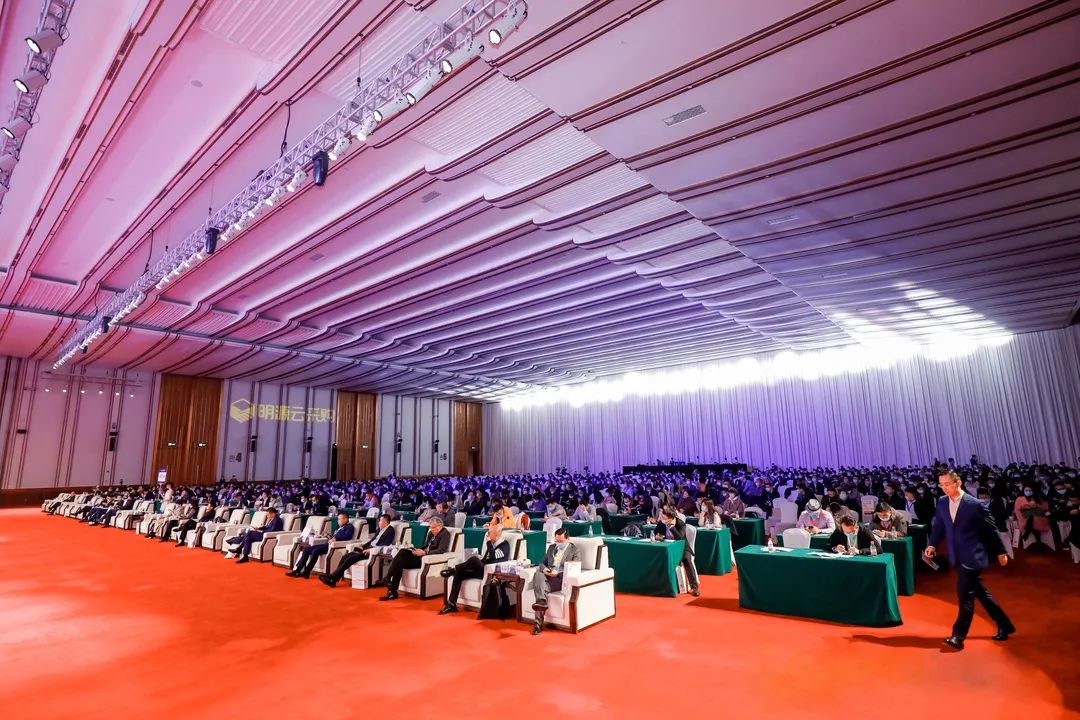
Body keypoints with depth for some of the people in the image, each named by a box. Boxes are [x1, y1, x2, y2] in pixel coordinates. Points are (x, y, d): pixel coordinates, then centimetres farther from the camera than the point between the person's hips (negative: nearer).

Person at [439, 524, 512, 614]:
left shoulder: (505, 545, -7)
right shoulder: (493, 543, 17)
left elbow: (493, 558, -23)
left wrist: (489, 543, -16)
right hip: (482, 570, 8)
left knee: (474, 559, -31)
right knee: (459, 574, -8)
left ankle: (453, 569, -9)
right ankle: (451, 604, -9)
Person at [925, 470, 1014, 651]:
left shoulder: (975, 504, -13)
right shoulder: (941, 502, 3)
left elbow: (991, 529, -3)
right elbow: (938, 526, 7)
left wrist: (1001, 552, 4)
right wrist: (932, 544, -8)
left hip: (972, 557, -6)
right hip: (958, 558, 6)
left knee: (965, 595, -6)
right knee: (980, 593, 18)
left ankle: (958, 636, -3)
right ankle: (1004, 625, 35)